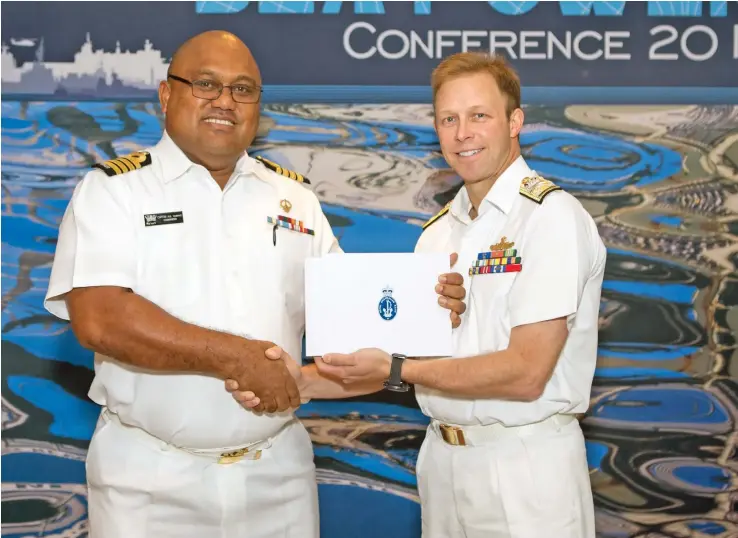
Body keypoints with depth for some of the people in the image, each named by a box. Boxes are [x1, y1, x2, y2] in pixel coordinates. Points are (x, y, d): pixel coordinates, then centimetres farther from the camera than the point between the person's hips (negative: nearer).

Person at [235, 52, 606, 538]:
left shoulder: (552, 217, -13)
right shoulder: (438, 232, 8)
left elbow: (526, 374, -20)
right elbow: (402, 357, 5)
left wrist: (394, 369, -18)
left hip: (526, 464, -6)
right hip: (442, 458, 6)